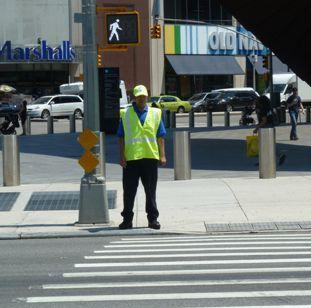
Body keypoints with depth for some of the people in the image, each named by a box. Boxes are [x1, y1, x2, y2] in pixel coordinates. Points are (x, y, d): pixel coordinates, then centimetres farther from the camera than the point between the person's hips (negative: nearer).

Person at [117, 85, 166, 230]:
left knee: (150, 190, 6)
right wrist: (121, 156, -3)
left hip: (150, 157, 1)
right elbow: (121, 137, 4)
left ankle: (153, 218, 13)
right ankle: (127, 219, 10)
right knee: (129, 191, 3)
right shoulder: (125, 114, 4)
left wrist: (162, 155, 2)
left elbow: (160, 136, 9)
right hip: (131, 158, -1)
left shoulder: (155, 113, 9)